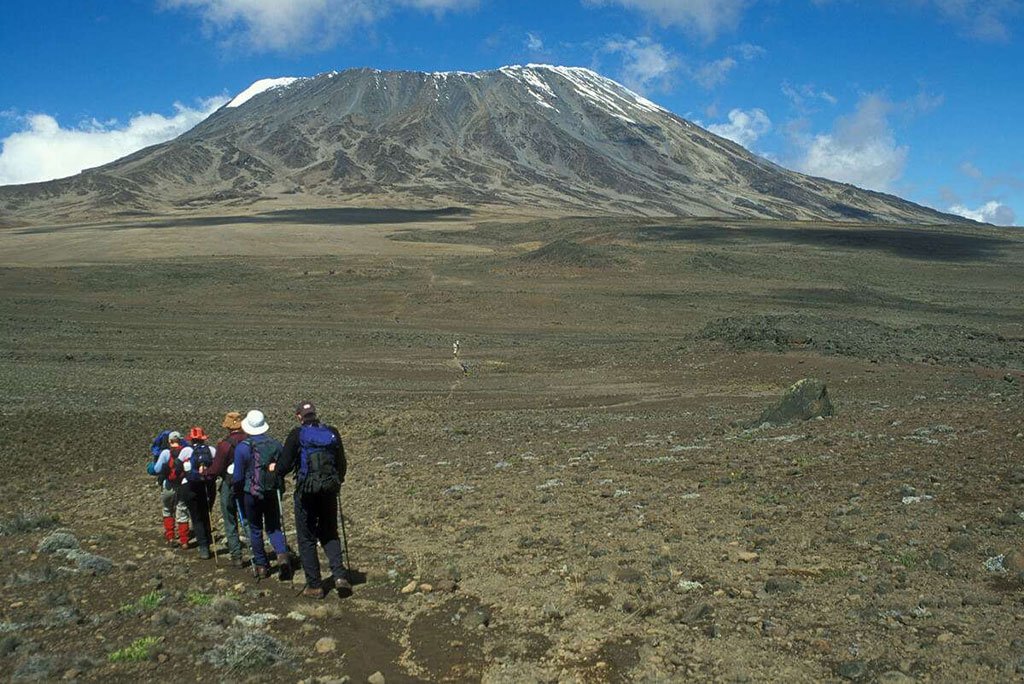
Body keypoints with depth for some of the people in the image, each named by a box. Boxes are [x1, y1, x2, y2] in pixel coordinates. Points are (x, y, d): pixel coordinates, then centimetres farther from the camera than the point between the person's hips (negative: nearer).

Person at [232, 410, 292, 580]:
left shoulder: (242, 447, -12)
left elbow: (238, 476, -9)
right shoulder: (276, 444, -3)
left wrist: (236, 490, 11)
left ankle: (261, 566, 17)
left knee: (255, 529, 12)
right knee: (274, 527, 13)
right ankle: (282, 553, -12)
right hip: (272, 493, 2)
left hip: (251, 494, -2)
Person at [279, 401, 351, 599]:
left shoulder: (297, 435, -7)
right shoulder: (332, 433, 4)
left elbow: (284, 465, -9)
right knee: (329, 534, 18)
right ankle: (339, 574, 0)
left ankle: (314, 586, 11)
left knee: (307, 539, 9)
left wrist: (276, 470, 13)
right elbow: (342, 464, 9)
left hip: (306, 491, -3)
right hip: (329, 491, 3)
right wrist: (337, 481, 27)